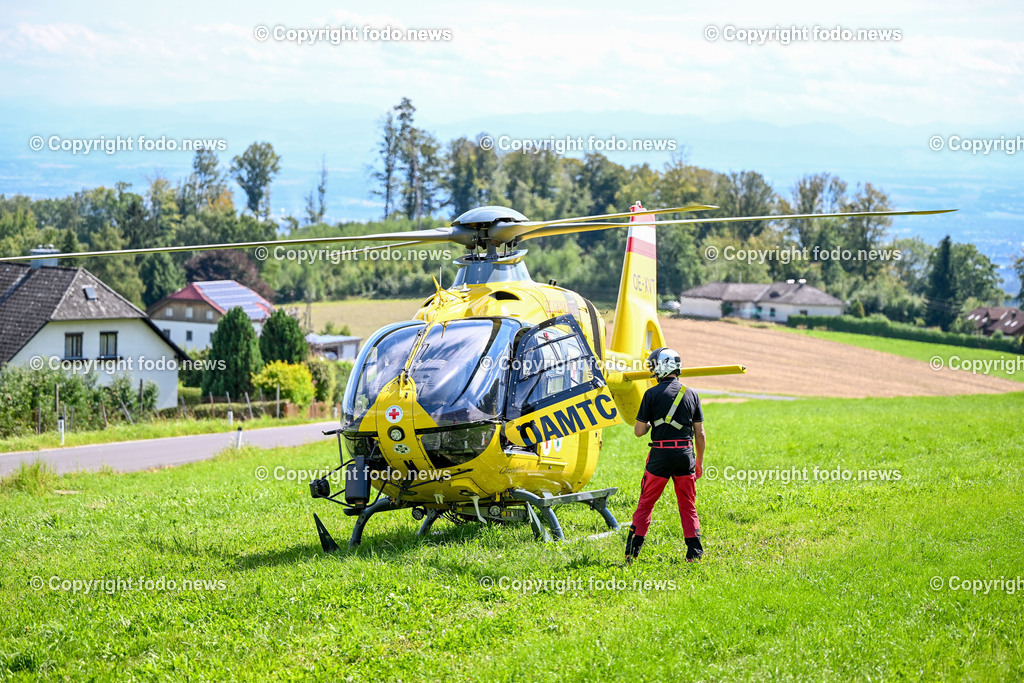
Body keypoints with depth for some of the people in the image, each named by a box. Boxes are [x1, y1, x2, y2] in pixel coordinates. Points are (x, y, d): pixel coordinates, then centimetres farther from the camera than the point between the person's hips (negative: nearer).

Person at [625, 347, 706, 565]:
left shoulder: (652, 394, -5)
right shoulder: (691, 394, 6)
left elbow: (639, 431, -5)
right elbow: (700, 434, 8)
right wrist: (699, 462, 17)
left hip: (661, 455, -3)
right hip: (685, 454, 3)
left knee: (646, 503, 6)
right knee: (688, 505, 12)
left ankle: (632, 552, 3)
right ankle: (695, 553, 7)